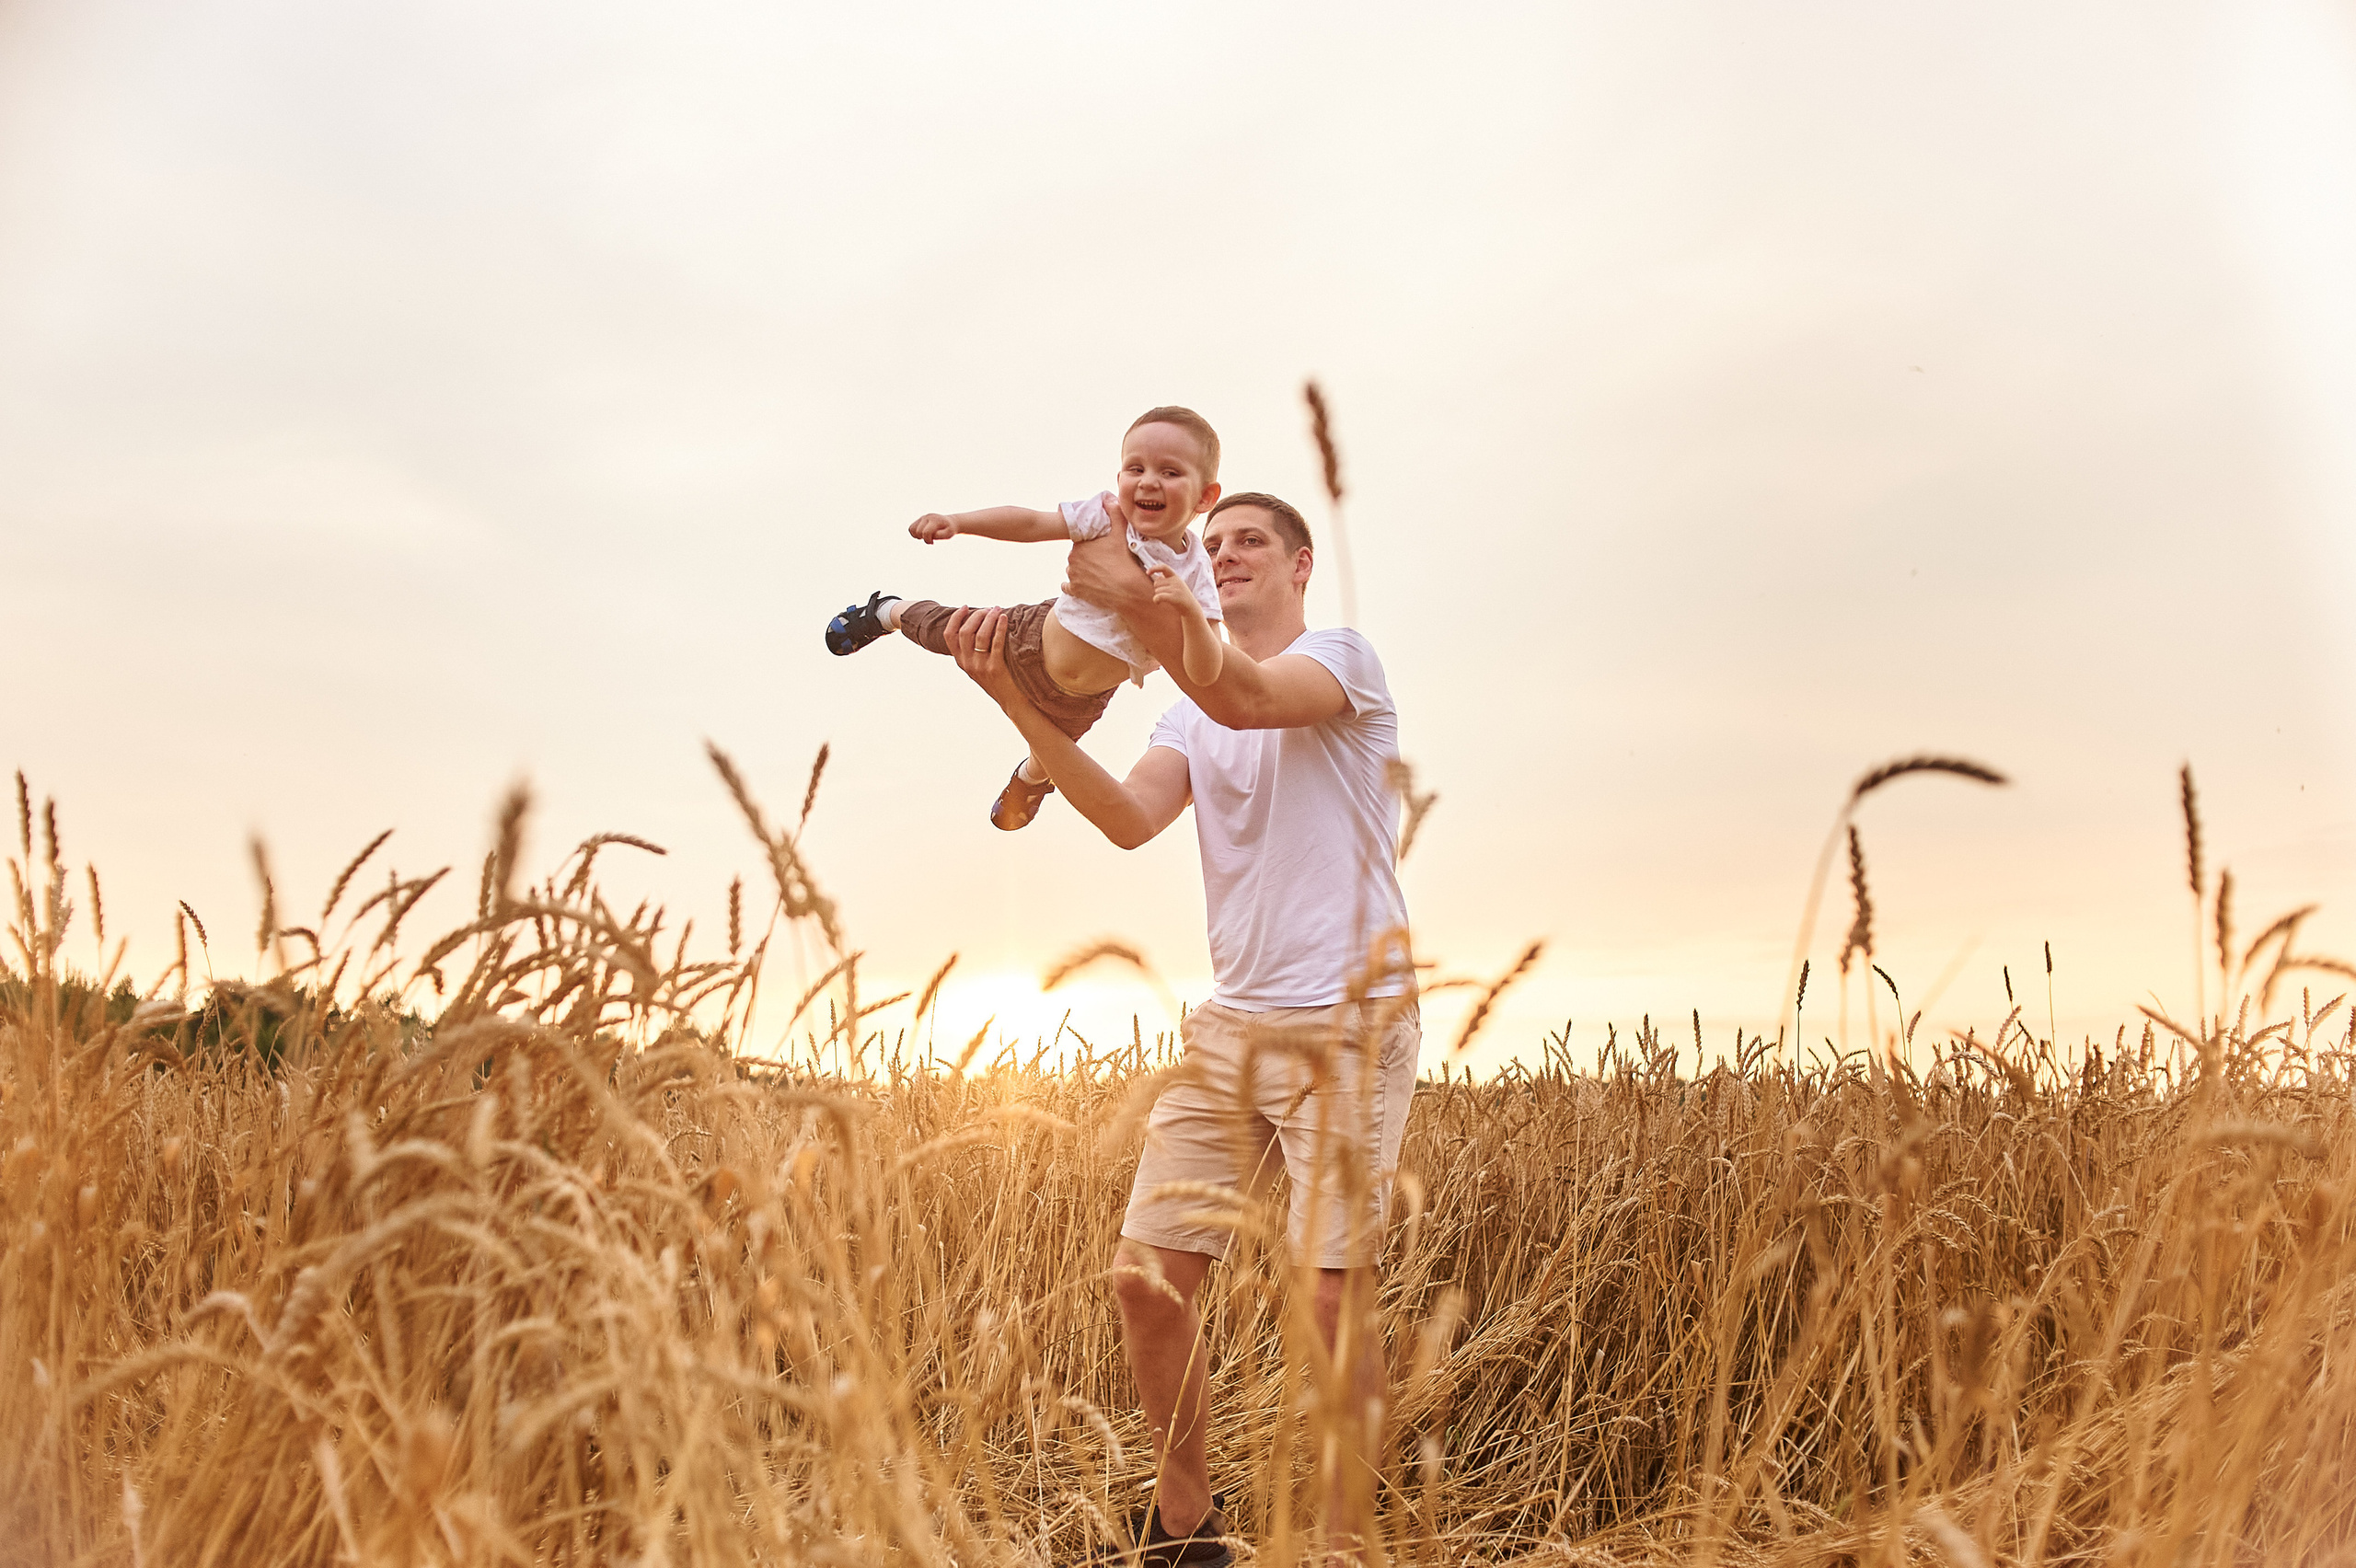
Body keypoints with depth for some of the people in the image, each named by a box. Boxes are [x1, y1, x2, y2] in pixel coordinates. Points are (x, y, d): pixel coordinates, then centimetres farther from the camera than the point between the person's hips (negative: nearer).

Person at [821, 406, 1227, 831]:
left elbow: (1206, 671, -32)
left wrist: (1189, 608, -51)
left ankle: (1028, 779, 67)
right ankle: (887, 612, 51)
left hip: (1081, 701, 1)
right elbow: (1031, 523, -18)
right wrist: (955, 521, -30)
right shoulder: (1108, 514, -24)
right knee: (946, 630, 13)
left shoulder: (1193, 573, -25)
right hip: (1033, 640, -1)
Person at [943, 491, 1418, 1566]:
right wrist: (1015, 701, -15)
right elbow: (1131, 819, -5)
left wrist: (1137, 600, -32)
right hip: (1230, 1026, 6)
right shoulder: (1189, 713, 16)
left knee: (1330, 1291, -10)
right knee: (1145, 1275, 2)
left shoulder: (1342, 655, 0)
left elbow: (1249, 699, -24)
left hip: (1348, 1024, -6)